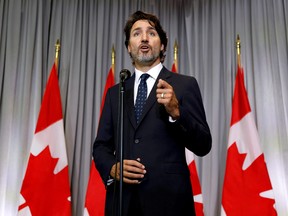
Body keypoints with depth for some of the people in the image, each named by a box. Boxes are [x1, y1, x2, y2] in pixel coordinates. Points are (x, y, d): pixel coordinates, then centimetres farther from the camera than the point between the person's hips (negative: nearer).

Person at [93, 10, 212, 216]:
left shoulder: (185, 85, 0)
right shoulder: (115, 92, 11)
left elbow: (203, 146, -4)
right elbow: (101, 146, 12)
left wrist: (176, 112, -19)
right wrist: (112, 168, -8)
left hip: (168, 200, -3)